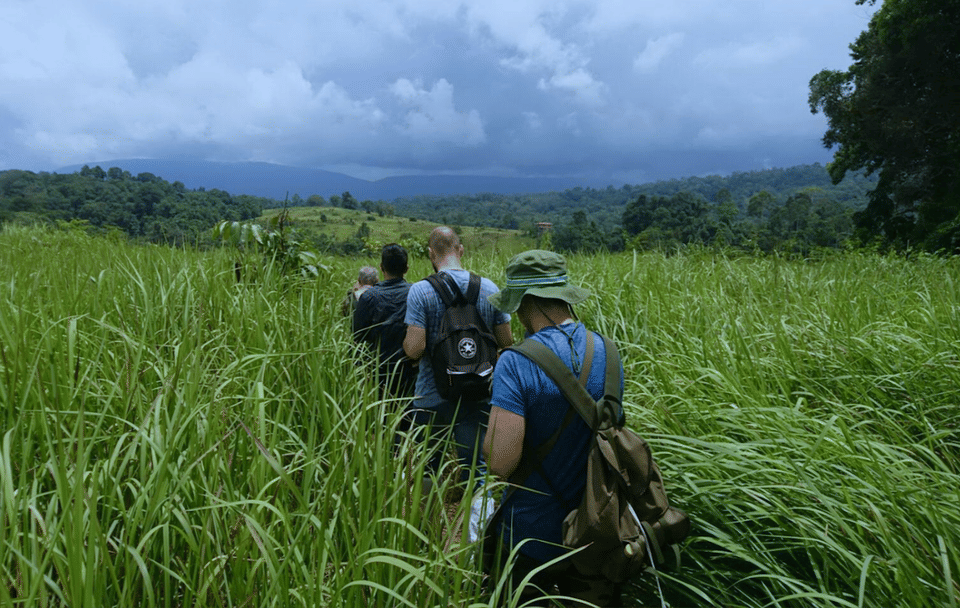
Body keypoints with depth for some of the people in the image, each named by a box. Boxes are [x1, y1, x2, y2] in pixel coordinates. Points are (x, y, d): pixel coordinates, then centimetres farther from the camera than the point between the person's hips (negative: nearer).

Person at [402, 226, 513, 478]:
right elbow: (506, 342, 2)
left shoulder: (420, 291, -12)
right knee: (473, 471, 10)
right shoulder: (489, 288, -2)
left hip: (433, 398, -2)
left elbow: (414, 349, -19)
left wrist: (406, 341, 3)